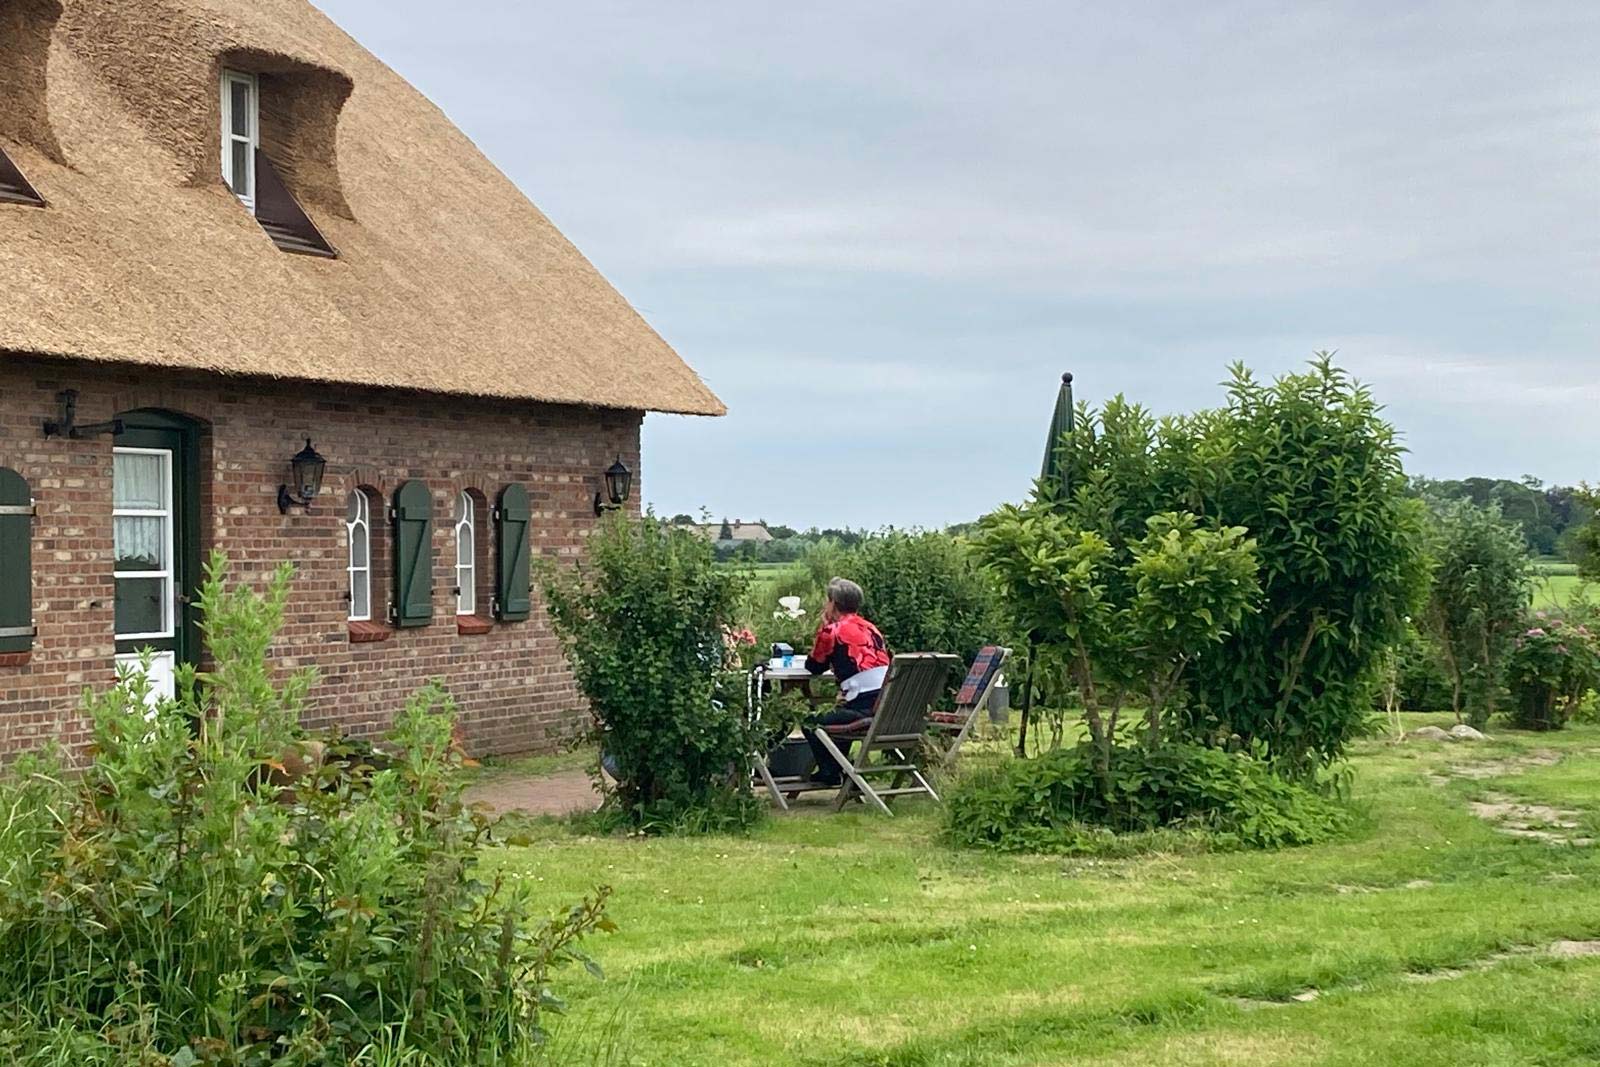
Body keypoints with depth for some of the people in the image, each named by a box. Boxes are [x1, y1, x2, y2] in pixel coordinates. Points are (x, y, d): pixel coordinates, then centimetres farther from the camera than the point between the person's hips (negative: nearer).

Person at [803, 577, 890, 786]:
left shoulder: (832, 631, -1)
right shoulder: (869, 628, 18)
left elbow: (813, 666, 12)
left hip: (864, 709, -7)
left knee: (812, 724, 12)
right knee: (836, 715, 35)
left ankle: (830, 772, 15)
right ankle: (839, 770, 37)